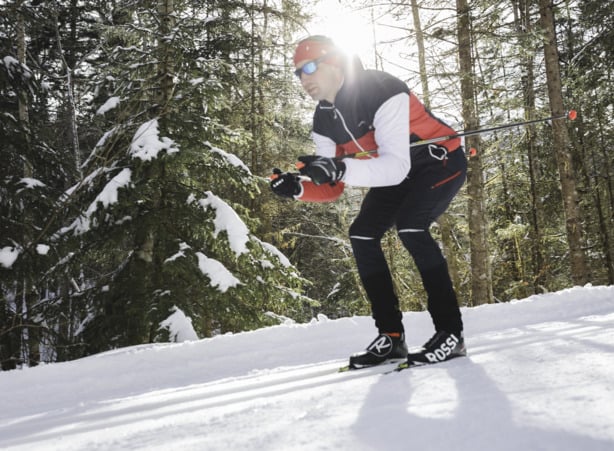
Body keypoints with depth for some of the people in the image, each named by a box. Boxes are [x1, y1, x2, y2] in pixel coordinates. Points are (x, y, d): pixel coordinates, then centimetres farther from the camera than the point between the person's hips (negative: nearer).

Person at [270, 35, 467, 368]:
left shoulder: (382, 91, -30)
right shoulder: (324, 121, -6)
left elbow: (396, 167, -39)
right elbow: (331, 189, -7)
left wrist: (341, 169, -52)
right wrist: (297, 187, -27)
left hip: (440, 161, -8)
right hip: (397, 172, 8)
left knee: (410, 226, -29)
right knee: (362, 234, -6)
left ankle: (450, 332, -19)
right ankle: (391, 336, 0)